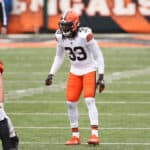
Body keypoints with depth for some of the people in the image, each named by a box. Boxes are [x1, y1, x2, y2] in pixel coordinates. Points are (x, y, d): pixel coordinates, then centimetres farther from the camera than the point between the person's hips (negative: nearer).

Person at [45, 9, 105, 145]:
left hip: (90, 70, -6)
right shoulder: (60, 37, -7)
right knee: (71, 102, 1)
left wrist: (101, 77, -19)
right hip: (75, 72, 6)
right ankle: (75, 136, 11)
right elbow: (59, 57, 11)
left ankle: (95, 135, -18)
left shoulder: (85, 35, -25)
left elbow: (98, 56, -17)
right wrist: (51, 74, 5)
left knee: (89, 101, -17)